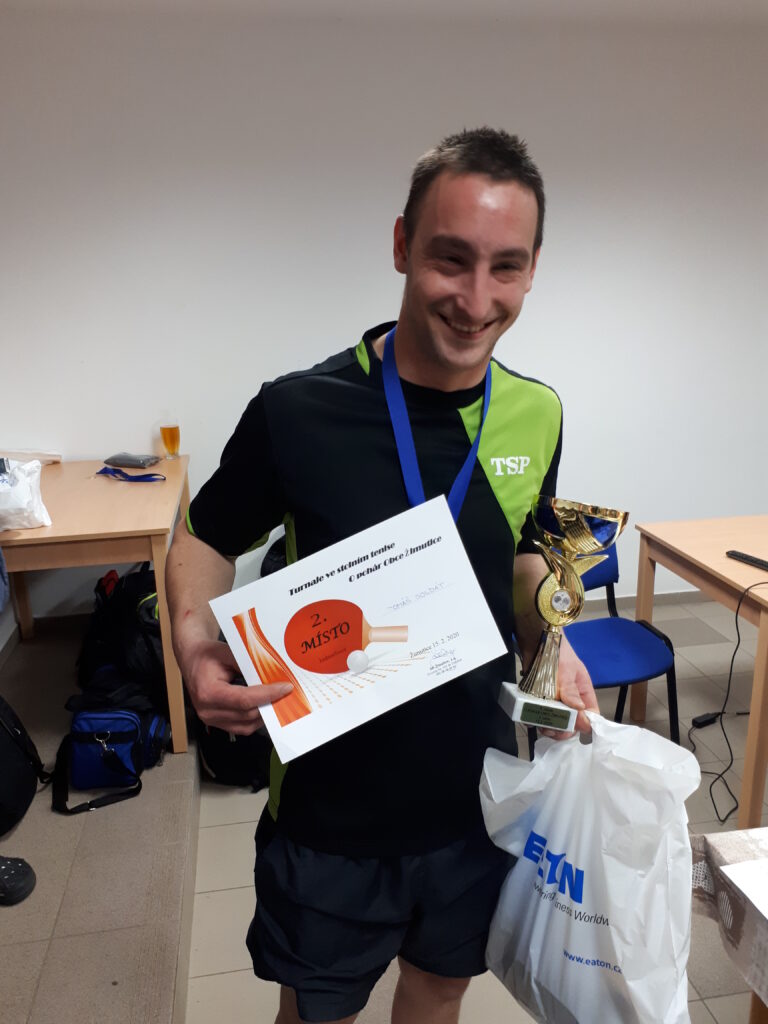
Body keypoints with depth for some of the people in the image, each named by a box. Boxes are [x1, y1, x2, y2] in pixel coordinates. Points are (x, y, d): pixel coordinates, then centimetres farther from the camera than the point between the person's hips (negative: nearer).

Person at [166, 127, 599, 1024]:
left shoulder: (537, 415, -7)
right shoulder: (299, 412, -20)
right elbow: (205, 540, -6)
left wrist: (553, 646, -8)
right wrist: (196, 649, -24)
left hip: (480, 797, 4)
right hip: (329, 808, -3)